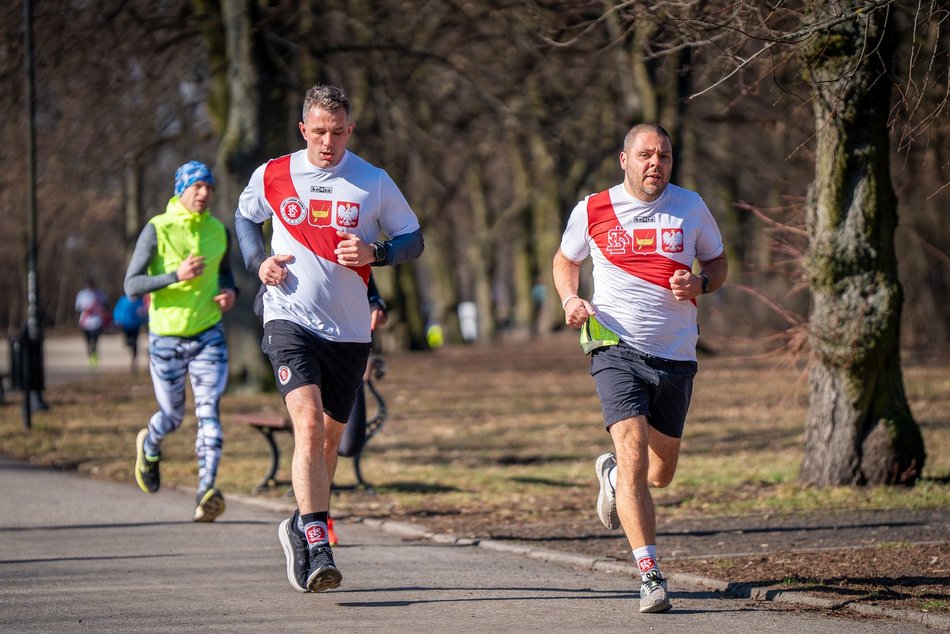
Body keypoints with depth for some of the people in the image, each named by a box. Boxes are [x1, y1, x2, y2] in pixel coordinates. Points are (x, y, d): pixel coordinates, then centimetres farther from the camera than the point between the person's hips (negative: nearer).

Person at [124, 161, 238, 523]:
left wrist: (230, 291, -2)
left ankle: (207, 493, -24)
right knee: (172, 417, 11)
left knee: (209, 411, -16)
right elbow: (132, 285, -14)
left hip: (209, 336, 2)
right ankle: (149, 448, 47)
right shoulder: (157, 230, -10)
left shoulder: (218, 231, 3)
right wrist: (176, 276, -29)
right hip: (166, 339, -2)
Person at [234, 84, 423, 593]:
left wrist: (373, 254, -12)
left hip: (349, 331, 2)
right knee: (308, 424, -21)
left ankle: (301, 528, 37)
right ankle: (317, 550, -26)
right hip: (289, 320, -2)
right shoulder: (272, 177, 2)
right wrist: (257, 262, 3)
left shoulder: (374, 183, 0)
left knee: (329, 437, 13)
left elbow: (412, 239, 8)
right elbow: (245, 217, 22)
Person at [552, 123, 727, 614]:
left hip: (677, 355, 3)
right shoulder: (591, 211, 1)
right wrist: (570, 299, -2)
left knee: (660, 473, 14)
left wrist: (699, 284, -6)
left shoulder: (690, 207, 5)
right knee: (635, 459, -19)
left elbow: (717, 264, 16)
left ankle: (613, 475, 50)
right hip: (617, 350, -3)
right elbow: (565, 261, 18)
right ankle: (650, 577, -20)